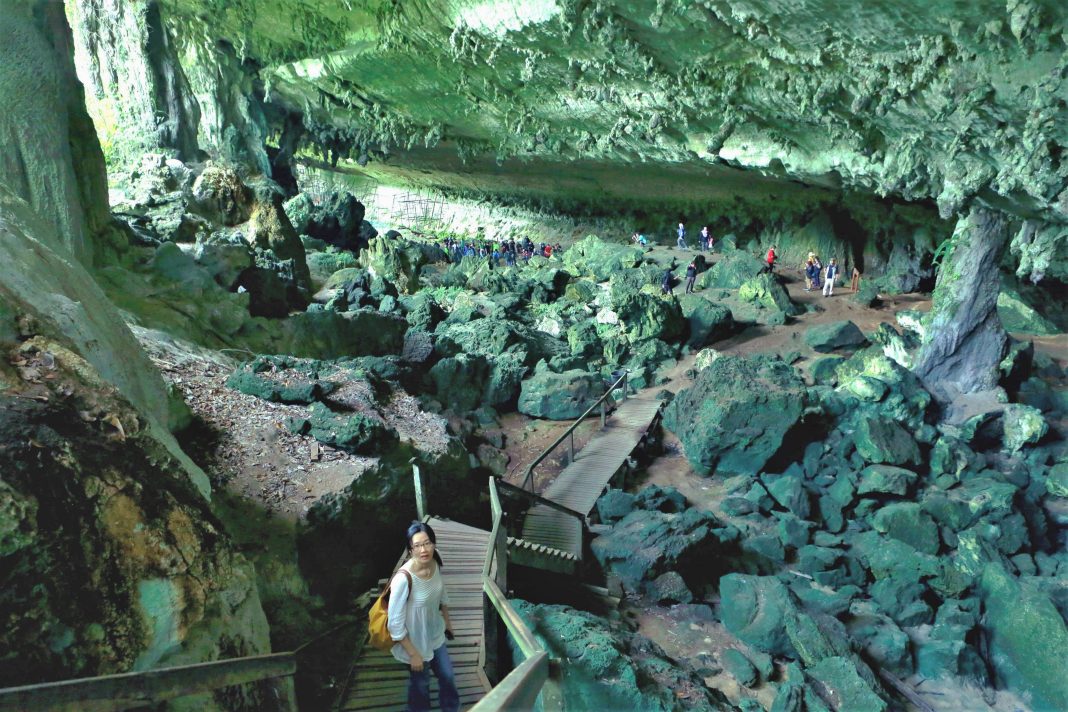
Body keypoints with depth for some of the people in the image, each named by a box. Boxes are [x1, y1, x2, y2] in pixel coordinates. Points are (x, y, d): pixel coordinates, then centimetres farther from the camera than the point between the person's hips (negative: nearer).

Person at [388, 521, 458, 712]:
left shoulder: (435, 563, -15)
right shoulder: (403, 578, -36)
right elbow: (395, 624, -26)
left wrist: (447, 620, 18)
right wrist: (413, 654, -19)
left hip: (435, 634, 6)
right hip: (415, 641, -6)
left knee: (447, 675, 25)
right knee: (420, 683, 20)